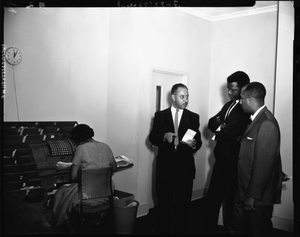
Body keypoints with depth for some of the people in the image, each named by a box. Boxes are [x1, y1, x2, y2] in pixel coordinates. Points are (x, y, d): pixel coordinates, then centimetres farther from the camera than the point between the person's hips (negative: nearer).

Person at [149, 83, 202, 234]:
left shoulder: (193, 117, 5)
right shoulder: (160, 115, 3)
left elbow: (198, 141, -2)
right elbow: (152, 138, -2)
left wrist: (194, 143, -25)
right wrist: (164, 137, -21)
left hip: (185, 166, 1)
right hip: (165, 165, 0)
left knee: (183, 202, 10)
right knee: (164, 201, 12)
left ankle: (180, 230, 27)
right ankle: (163, 230, 29)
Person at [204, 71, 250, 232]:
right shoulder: (228, 105, 12)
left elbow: (230, 132, -24)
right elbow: (211, 123, 7)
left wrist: (218, 132, -5)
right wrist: (220, 125, -13)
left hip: (234, 162, -7)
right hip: (221, 158, 8)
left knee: (230, 200, 8)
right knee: (212, 197, 14)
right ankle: (209, 229, 28)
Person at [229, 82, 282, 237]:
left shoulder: (267, 123, -22)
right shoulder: (256, 119, 8)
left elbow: (264, 163, -24)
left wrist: (253, 196, -20)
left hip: (258, 196, -8)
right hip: (244, 190, 8)